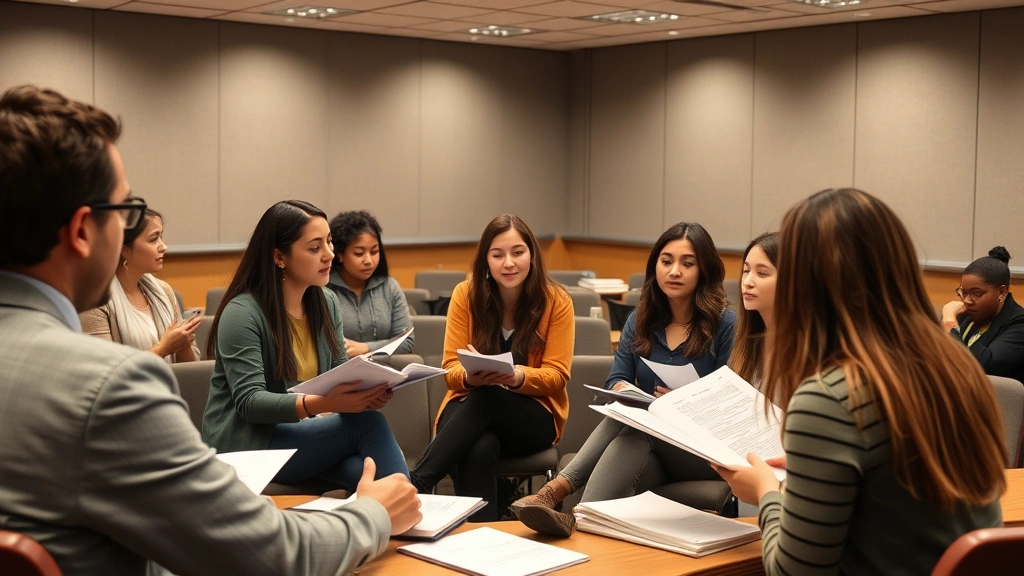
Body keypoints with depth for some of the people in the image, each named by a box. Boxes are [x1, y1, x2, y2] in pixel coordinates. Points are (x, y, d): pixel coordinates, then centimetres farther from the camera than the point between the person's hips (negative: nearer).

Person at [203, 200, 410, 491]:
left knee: (367, 471, -28)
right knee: (368, 424, -26)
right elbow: (250, 402, -21)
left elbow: (340, 375, 8)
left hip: (304, 432, 6)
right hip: (246, 443, -6)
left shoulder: (327, 302, 6)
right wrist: (322, 404, -37)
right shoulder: (242, 312, -16)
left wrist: (367, 391, -17)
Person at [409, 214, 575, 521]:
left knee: (488, 397, -36)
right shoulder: (466, 294, -3)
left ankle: (417, 483, -39)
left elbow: (556, 375, -6)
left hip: (535, 416, 0)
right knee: (480, 448, -38)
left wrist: (517, 376, -29)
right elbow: (451, 368, -2)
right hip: (469, 406, 1)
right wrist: (470, 376, -28)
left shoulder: (556, 301, -5)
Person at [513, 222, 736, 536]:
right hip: (650, 448, 4)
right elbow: (616, 380, 6)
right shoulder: (640, 321, 12)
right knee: (621, 416, -33)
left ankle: (558, 490, -50)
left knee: (635, 429, -35)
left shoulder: (726, 325, -2)